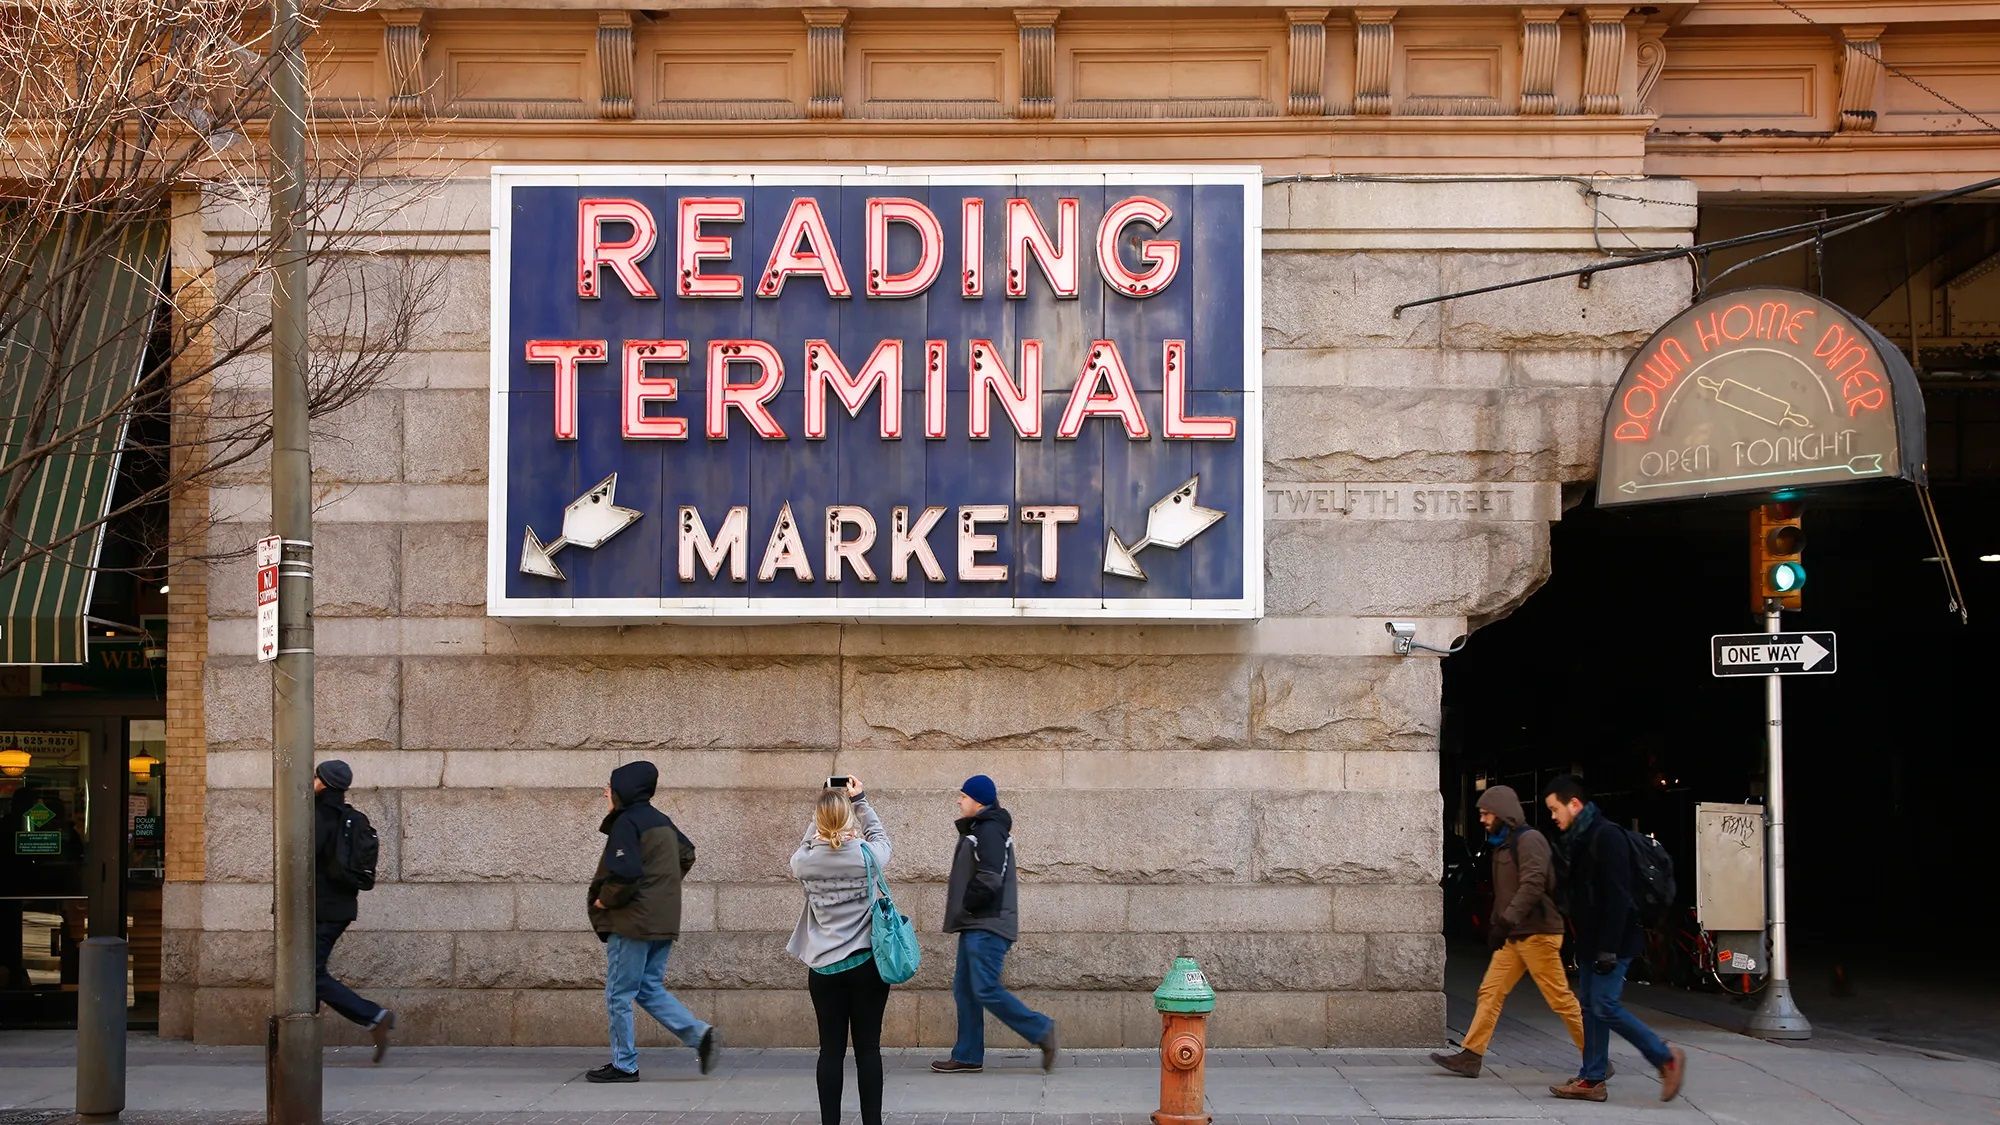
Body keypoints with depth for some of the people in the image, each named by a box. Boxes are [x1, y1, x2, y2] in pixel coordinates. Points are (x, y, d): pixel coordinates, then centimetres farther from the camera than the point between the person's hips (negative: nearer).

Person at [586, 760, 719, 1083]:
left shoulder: (627, 823, -15)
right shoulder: (661, 821, 12)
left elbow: (624, 874, -25)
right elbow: (687, 854, 25)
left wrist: (604, 900, -9)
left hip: (632, 923, -9)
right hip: (663, 922, 9)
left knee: (619, 995, 3)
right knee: (651, 990, 15)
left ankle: (623, 1065, 9)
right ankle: (701, 1035, 1)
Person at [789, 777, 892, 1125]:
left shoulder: (804, 861, -8)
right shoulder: (867, 855, -11)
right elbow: (880, 836, 13)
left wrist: (824, 808, 19)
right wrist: (860, 800, 20)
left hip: (824, 968, 1)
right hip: (867, 964, -1)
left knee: (831, 1050, 6)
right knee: (868, 1049, 5)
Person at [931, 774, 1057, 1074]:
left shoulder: (990, 831, -14)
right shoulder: (976, 830, 19)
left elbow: (990, 879, -23)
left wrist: (965, 905, -11)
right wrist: (956, 898, 7)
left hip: (988, 927, -11)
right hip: (975, 926, 11)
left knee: (986, 990, -13)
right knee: (965, 990, 9)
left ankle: (1040, 1030, -2)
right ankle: (967, 1057, 12)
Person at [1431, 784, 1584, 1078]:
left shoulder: (1529, 840, -12)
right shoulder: (1503, 844, 17)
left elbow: (1533, 886, -23)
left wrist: (1506, 921, -27)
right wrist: (1495, 924, 17)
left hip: (1537, 934, -9)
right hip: (1514, 936, 9)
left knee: (1560, 999, -4)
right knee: (1490, 992, 3)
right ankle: (1471, 1056, 2)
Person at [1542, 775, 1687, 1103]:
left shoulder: (1606, 836, -15)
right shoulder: (1578, 839, 15)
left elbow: (1617, 897, -21)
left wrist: (1609, 949, -24)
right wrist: (1586, 943, 18)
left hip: (1612, 941, -10)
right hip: (1592, 942, 10)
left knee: (1604, 1005, -12)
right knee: (1590, 1005, 9)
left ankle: (1666, 1058, -1)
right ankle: (1592, 1079, 12)